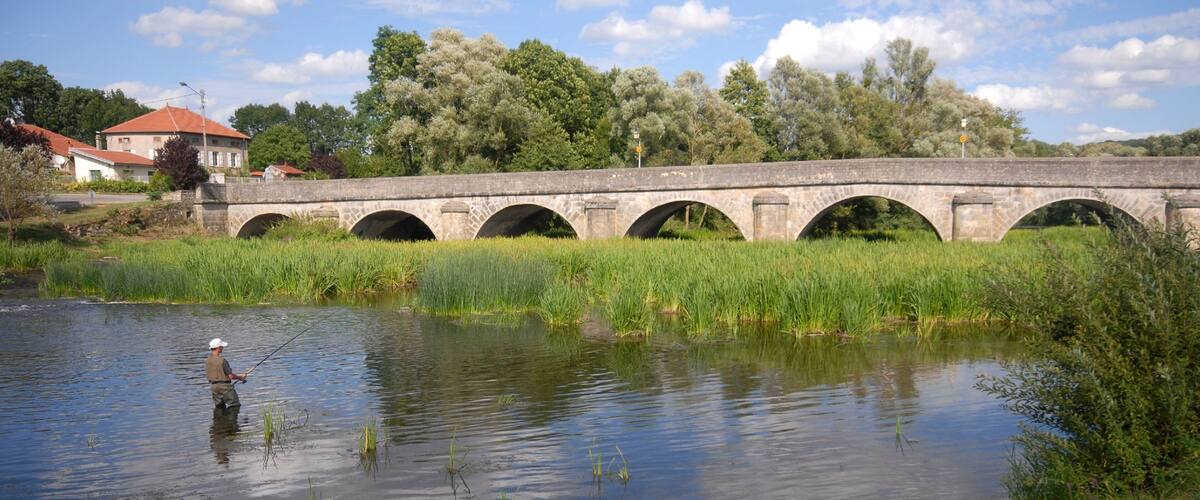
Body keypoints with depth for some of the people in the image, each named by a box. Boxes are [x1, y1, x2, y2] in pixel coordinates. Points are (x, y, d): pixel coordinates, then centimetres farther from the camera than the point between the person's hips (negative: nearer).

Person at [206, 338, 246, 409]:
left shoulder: (207, 361, 4)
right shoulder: (222, 360, -20)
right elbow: (231, 376, -16)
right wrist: (240, 377, 5)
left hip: (213, 386, 8)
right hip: (224, 386, -7)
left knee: (219, 407, 15)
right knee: (234, 406, -1)